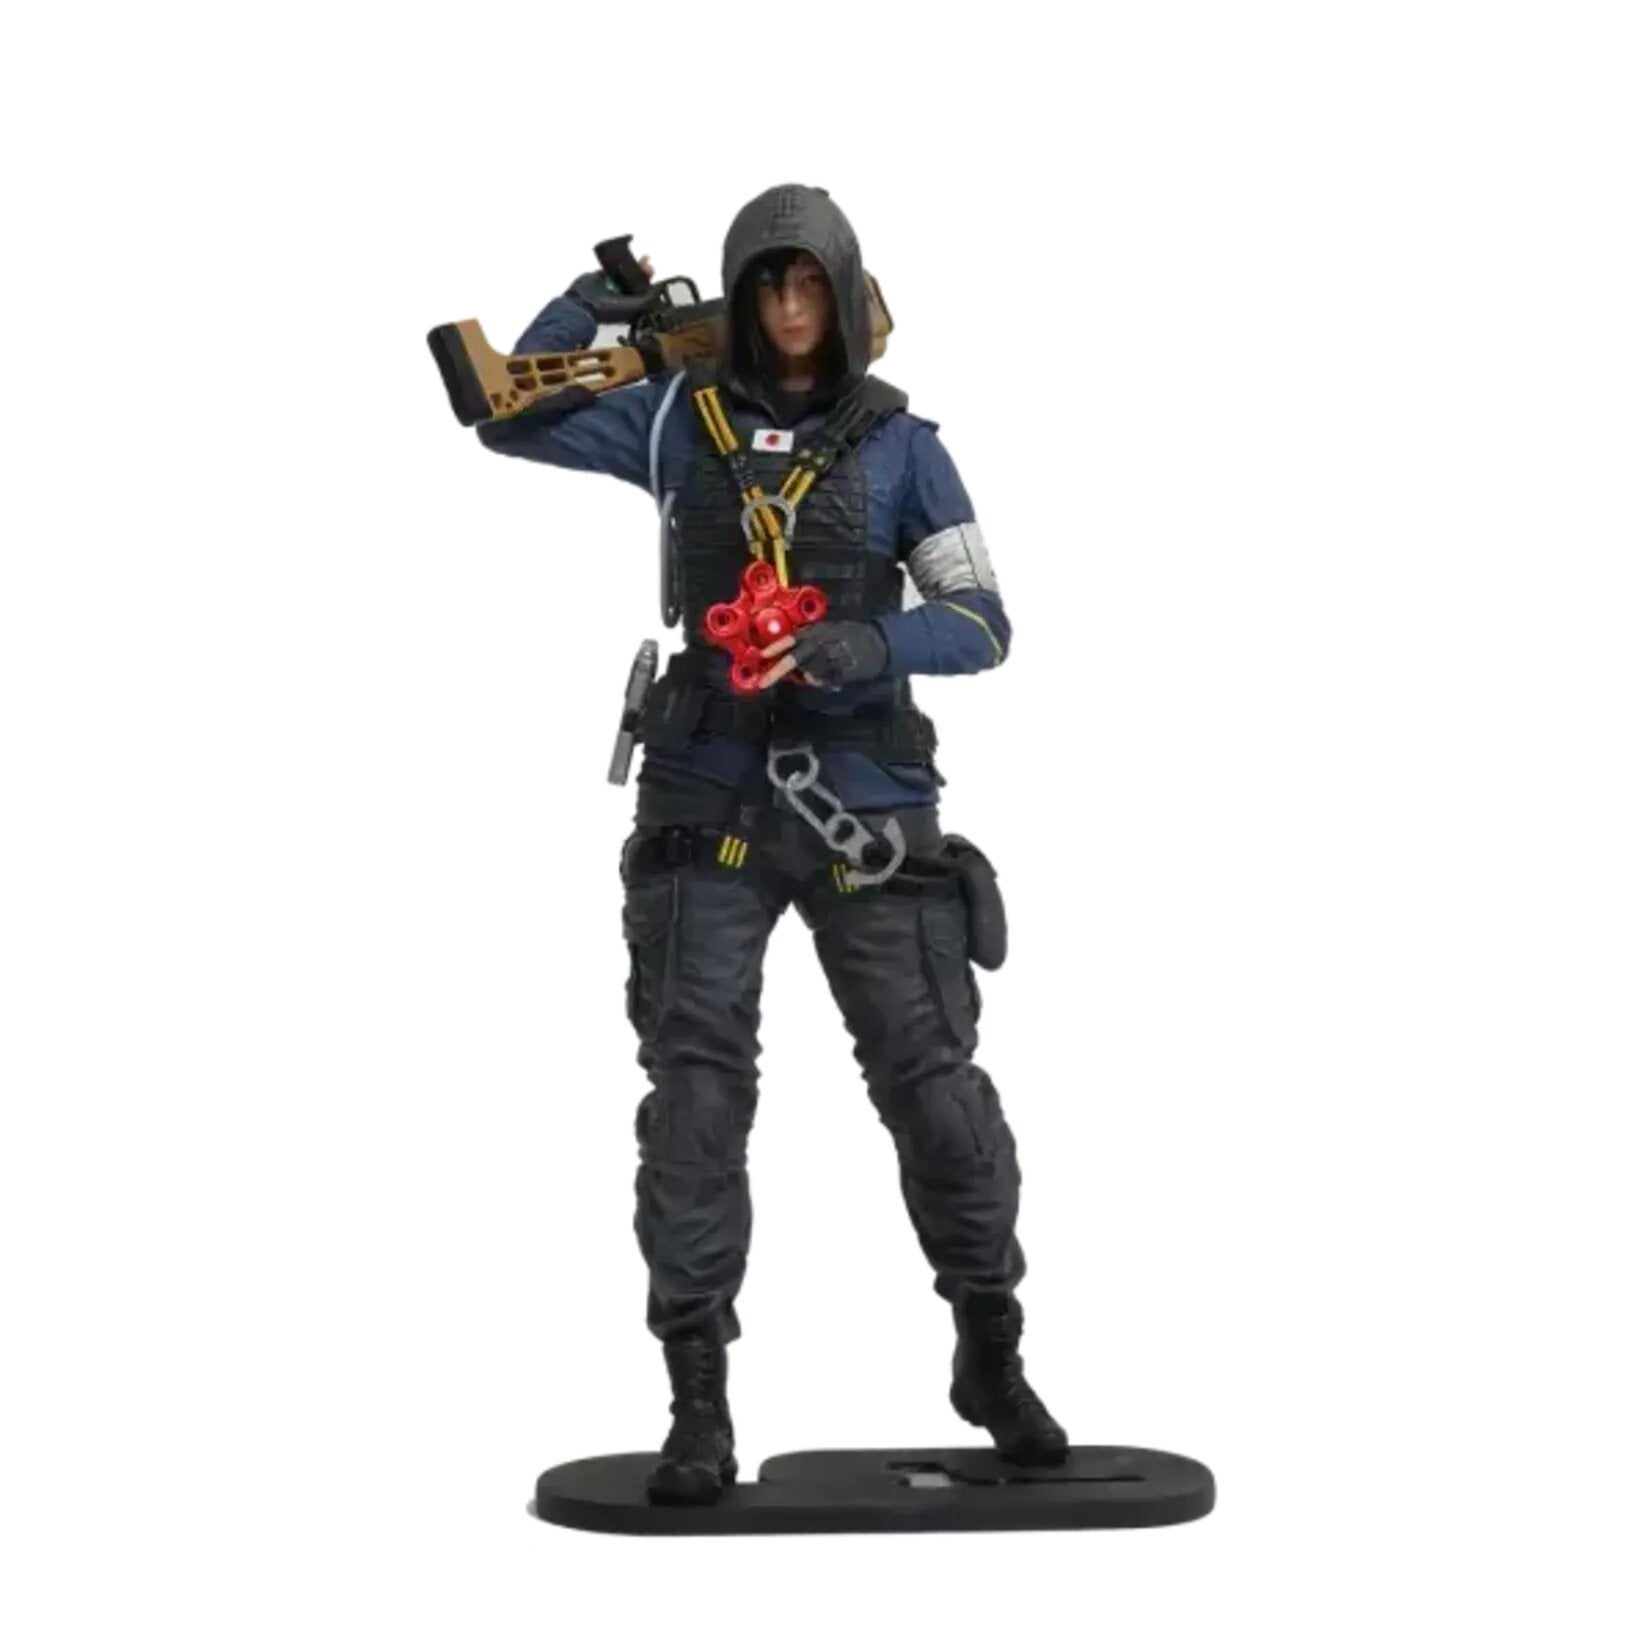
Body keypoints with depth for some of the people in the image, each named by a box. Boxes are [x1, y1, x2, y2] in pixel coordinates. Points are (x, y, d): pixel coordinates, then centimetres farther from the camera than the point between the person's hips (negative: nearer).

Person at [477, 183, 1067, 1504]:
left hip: (866, 802, -1)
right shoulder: (680, 418, 7)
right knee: (696, 1087, -7)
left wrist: (857, 652, -20)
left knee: (933, 1076, 0)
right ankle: (699, 1406, 0)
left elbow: (981, 622, -2)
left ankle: (993, 1358, 20)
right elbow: (505, 420, 13)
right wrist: (594, 301, -1)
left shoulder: (899, 442, 2)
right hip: (713, 799, 1)